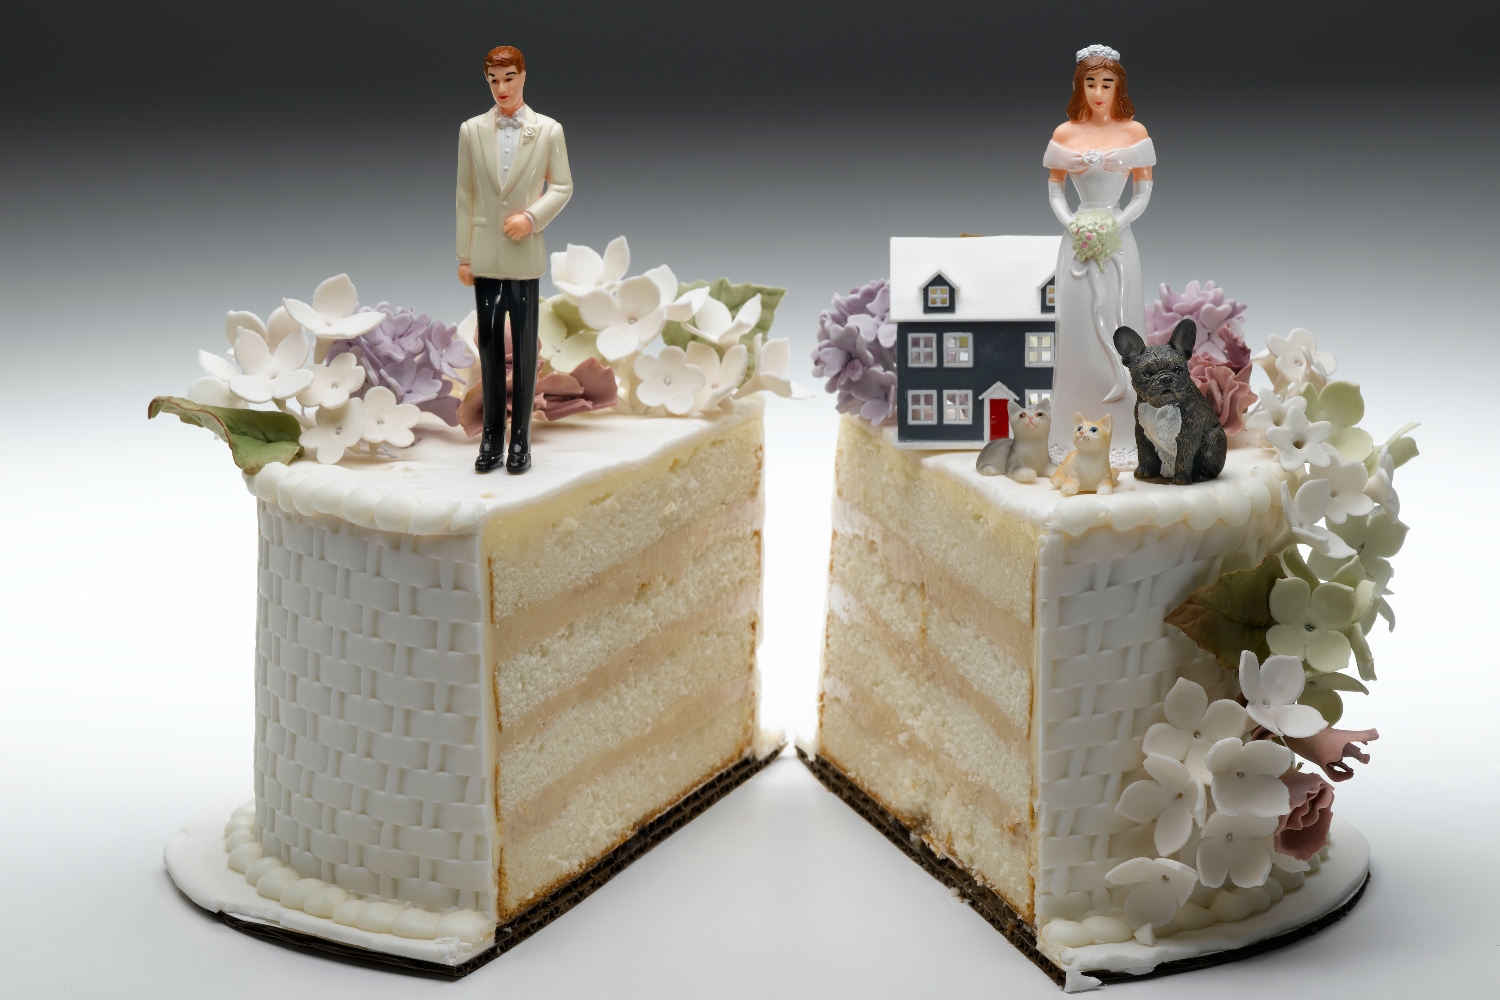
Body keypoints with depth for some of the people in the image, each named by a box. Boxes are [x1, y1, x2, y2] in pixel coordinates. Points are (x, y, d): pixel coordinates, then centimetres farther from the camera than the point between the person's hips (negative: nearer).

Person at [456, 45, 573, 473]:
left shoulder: (548, 131, 1)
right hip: (486, 256, 1)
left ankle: (520, 439, 9)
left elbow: (562, 187, 4)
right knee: (489, 345, 5)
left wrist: (532, 217, -14)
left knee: (524, 347, 3)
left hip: (525, 256, -1)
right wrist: (463, 256, 3)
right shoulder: (471, 131, 5)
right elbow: (465, 195, 6)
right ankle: (492, 438, 12)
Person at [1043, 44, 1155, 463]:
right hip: (1079, 238, 1)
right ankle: (1077, 437, 7)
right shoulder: (1065, 134, 5)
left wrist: (1114, 225, -10)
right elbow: (1054, 189, 9)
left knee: (1119, 329, -2)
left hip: (1118, 239, -1)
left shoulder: (1134, 132, 3)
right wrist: (1073, 224, -8)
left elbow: (1143, 191, 4)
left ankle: (1122, 432, 5)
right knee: (1078, 329, 1)